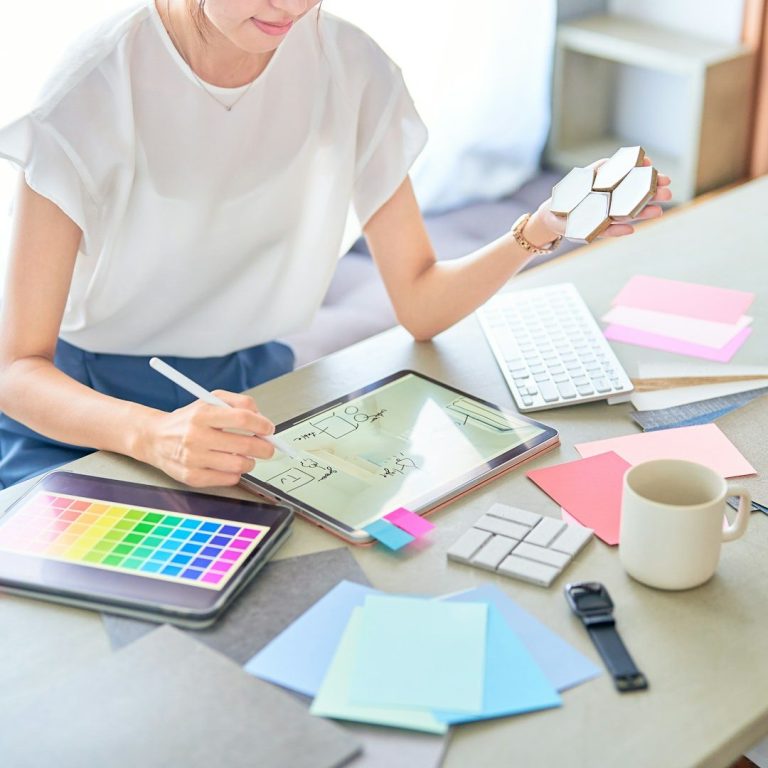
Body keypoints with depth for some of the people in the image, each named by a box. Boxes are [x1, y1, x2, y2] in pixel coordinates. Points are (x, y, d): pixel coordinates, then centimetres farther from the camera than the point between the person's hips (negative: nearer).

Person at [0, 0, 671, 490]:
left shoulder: (352, 70, -6)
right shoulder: (94, 89, -19)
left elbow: (421, 304, -2)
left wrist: (541, 230, -21)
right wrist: (155, 435, -41)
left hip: (253, 391, 4)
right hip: (82, 413, -3)